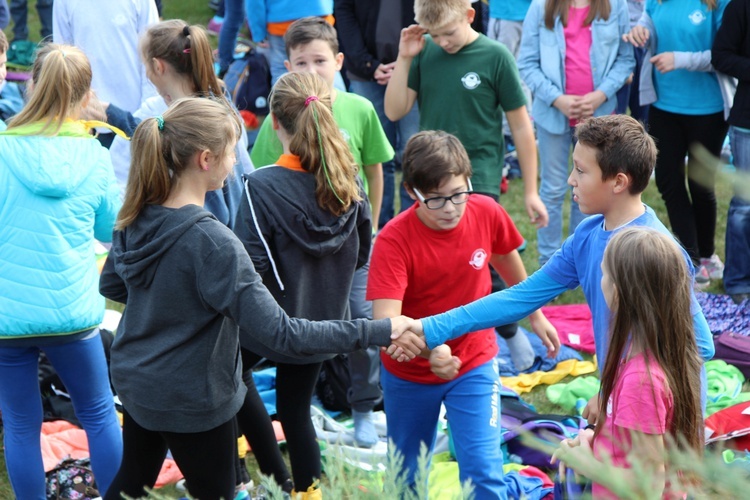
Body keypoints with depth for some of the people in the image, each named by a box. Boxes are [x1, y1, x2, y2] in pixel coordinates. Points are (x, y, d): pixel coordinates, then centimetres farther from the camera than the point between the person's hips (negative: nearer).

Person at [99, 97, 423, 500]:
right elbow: (282, 334, -32)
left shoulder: (136, 218, -8)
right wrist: (378, 331, -31)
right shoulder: (211, 242, -30)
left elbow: (110, 285, 11)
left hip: (134, 381, 7)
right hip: (191, 401, -7)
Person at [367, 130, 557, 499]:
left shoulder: (487, 213, -17)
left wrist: (535, 316, 18)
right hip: (409, 375, -1)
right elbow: (386, 320, -36)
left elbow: (509, 263, 5)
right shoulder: (394, 240, -27)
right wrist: (430, 346, -55)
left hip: (474, 364, 1)